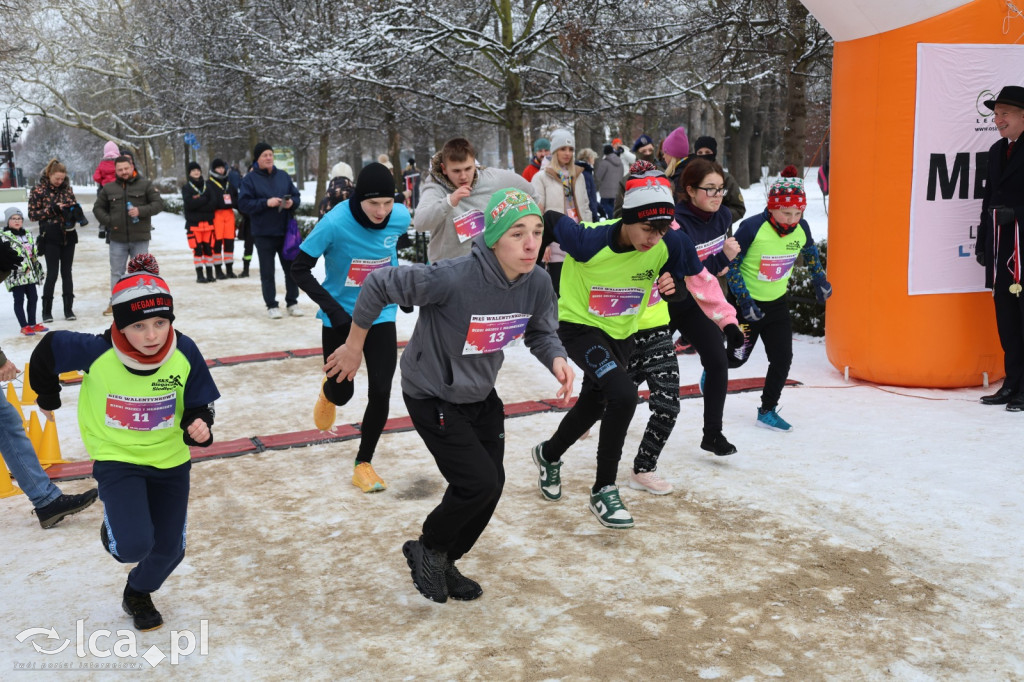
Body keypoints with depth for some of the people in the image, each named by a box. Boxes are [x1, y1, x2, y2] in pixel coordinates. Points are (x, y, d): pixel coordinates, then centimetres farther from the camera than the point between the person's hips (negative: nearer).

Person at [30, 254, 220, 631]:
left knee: (168, 550, 9)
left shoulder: (184, 353, -19)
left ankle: (138, 594, 44)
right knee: (134, 546, -20)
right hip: (117, 459, -2)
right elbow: (47, 351, -5)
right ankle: (113, 530, 19)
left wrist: (199, 427, -30)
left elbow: (199, 406, -7)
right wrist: (48, 398, 11)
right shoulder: (95, 352, -24)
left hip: (170, 460, 2)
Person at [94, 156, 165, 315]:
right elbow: (98, 207, 15)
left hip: (140, 238, -2)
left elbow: (158, 204, -4)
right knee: (116, 272, 8)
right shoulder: (109, 188, 8)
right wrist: (108, 221, -2)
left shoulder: (145, 185, 1)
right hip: (117, 238, 2)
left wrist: (141, 211, -18)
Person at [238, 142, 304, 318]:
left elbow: (296, 195, 14)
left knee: (291, 268, 9)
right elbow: (243, 203, -10)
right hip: (263, 233, -4)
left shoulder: (283, 176, 8)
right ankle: (272, 305, 13)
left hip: (286, 231, 4)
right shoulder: (250, 179, -4)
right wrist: (266, 203, -21)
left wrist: (292, 202, -9)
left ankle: (292, 303, 22)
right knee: (267, 272, 3)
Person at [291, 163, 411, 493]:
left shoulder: (401, 217, -15)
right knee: (342, 393, 9)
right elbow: (299, 268, -16)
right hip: (340, 319, -2)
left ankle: (363, 464, 14)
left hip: (380, 316, 2)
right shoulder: (335, 223, -26)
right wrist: (332, 309, -23)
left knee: (380, 392, -6)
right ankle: (328, 391, 49)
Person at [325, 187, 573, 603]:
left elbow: (540, 333, 3)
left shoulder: (538, 283, -15)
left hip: (481, 396, 7)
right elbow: (378, 285, -23)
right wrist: (354, 346, -11)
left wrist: (556, 359, -20)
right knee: (479, 483, -12)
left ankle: (443, 564, 35)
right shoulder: (453, 279, -34)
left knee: (491, 486, 10)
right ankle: (428, 549, 18)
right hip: (432, 397, -7)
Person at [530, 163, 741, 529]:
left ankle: (549, 454, 50)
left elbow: (700, 280, -5)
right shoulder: (590, 242, -32)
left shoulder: (670, 244, -21)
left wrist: (727, 319, -4)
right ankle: (603, 491, -8)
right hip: (579, 325, -5)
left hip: (622, 332, 6)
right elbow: (550, 223, -15)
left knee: (593, 404, 18)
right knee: (624, 395, -25)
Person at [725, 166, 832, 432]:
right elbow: (731, 264, -17)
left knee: (782, 359, -1)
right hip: (747, 302, -4)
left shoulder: (801, 228, -9)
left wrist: (819, 281, 18)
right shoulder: (752, 228, -25)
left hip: (778, 303, 4)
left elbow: (810, 251, 15)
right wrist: (744, 301, -20)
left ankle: (767, 411, 17)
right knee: (737, 358, 7)